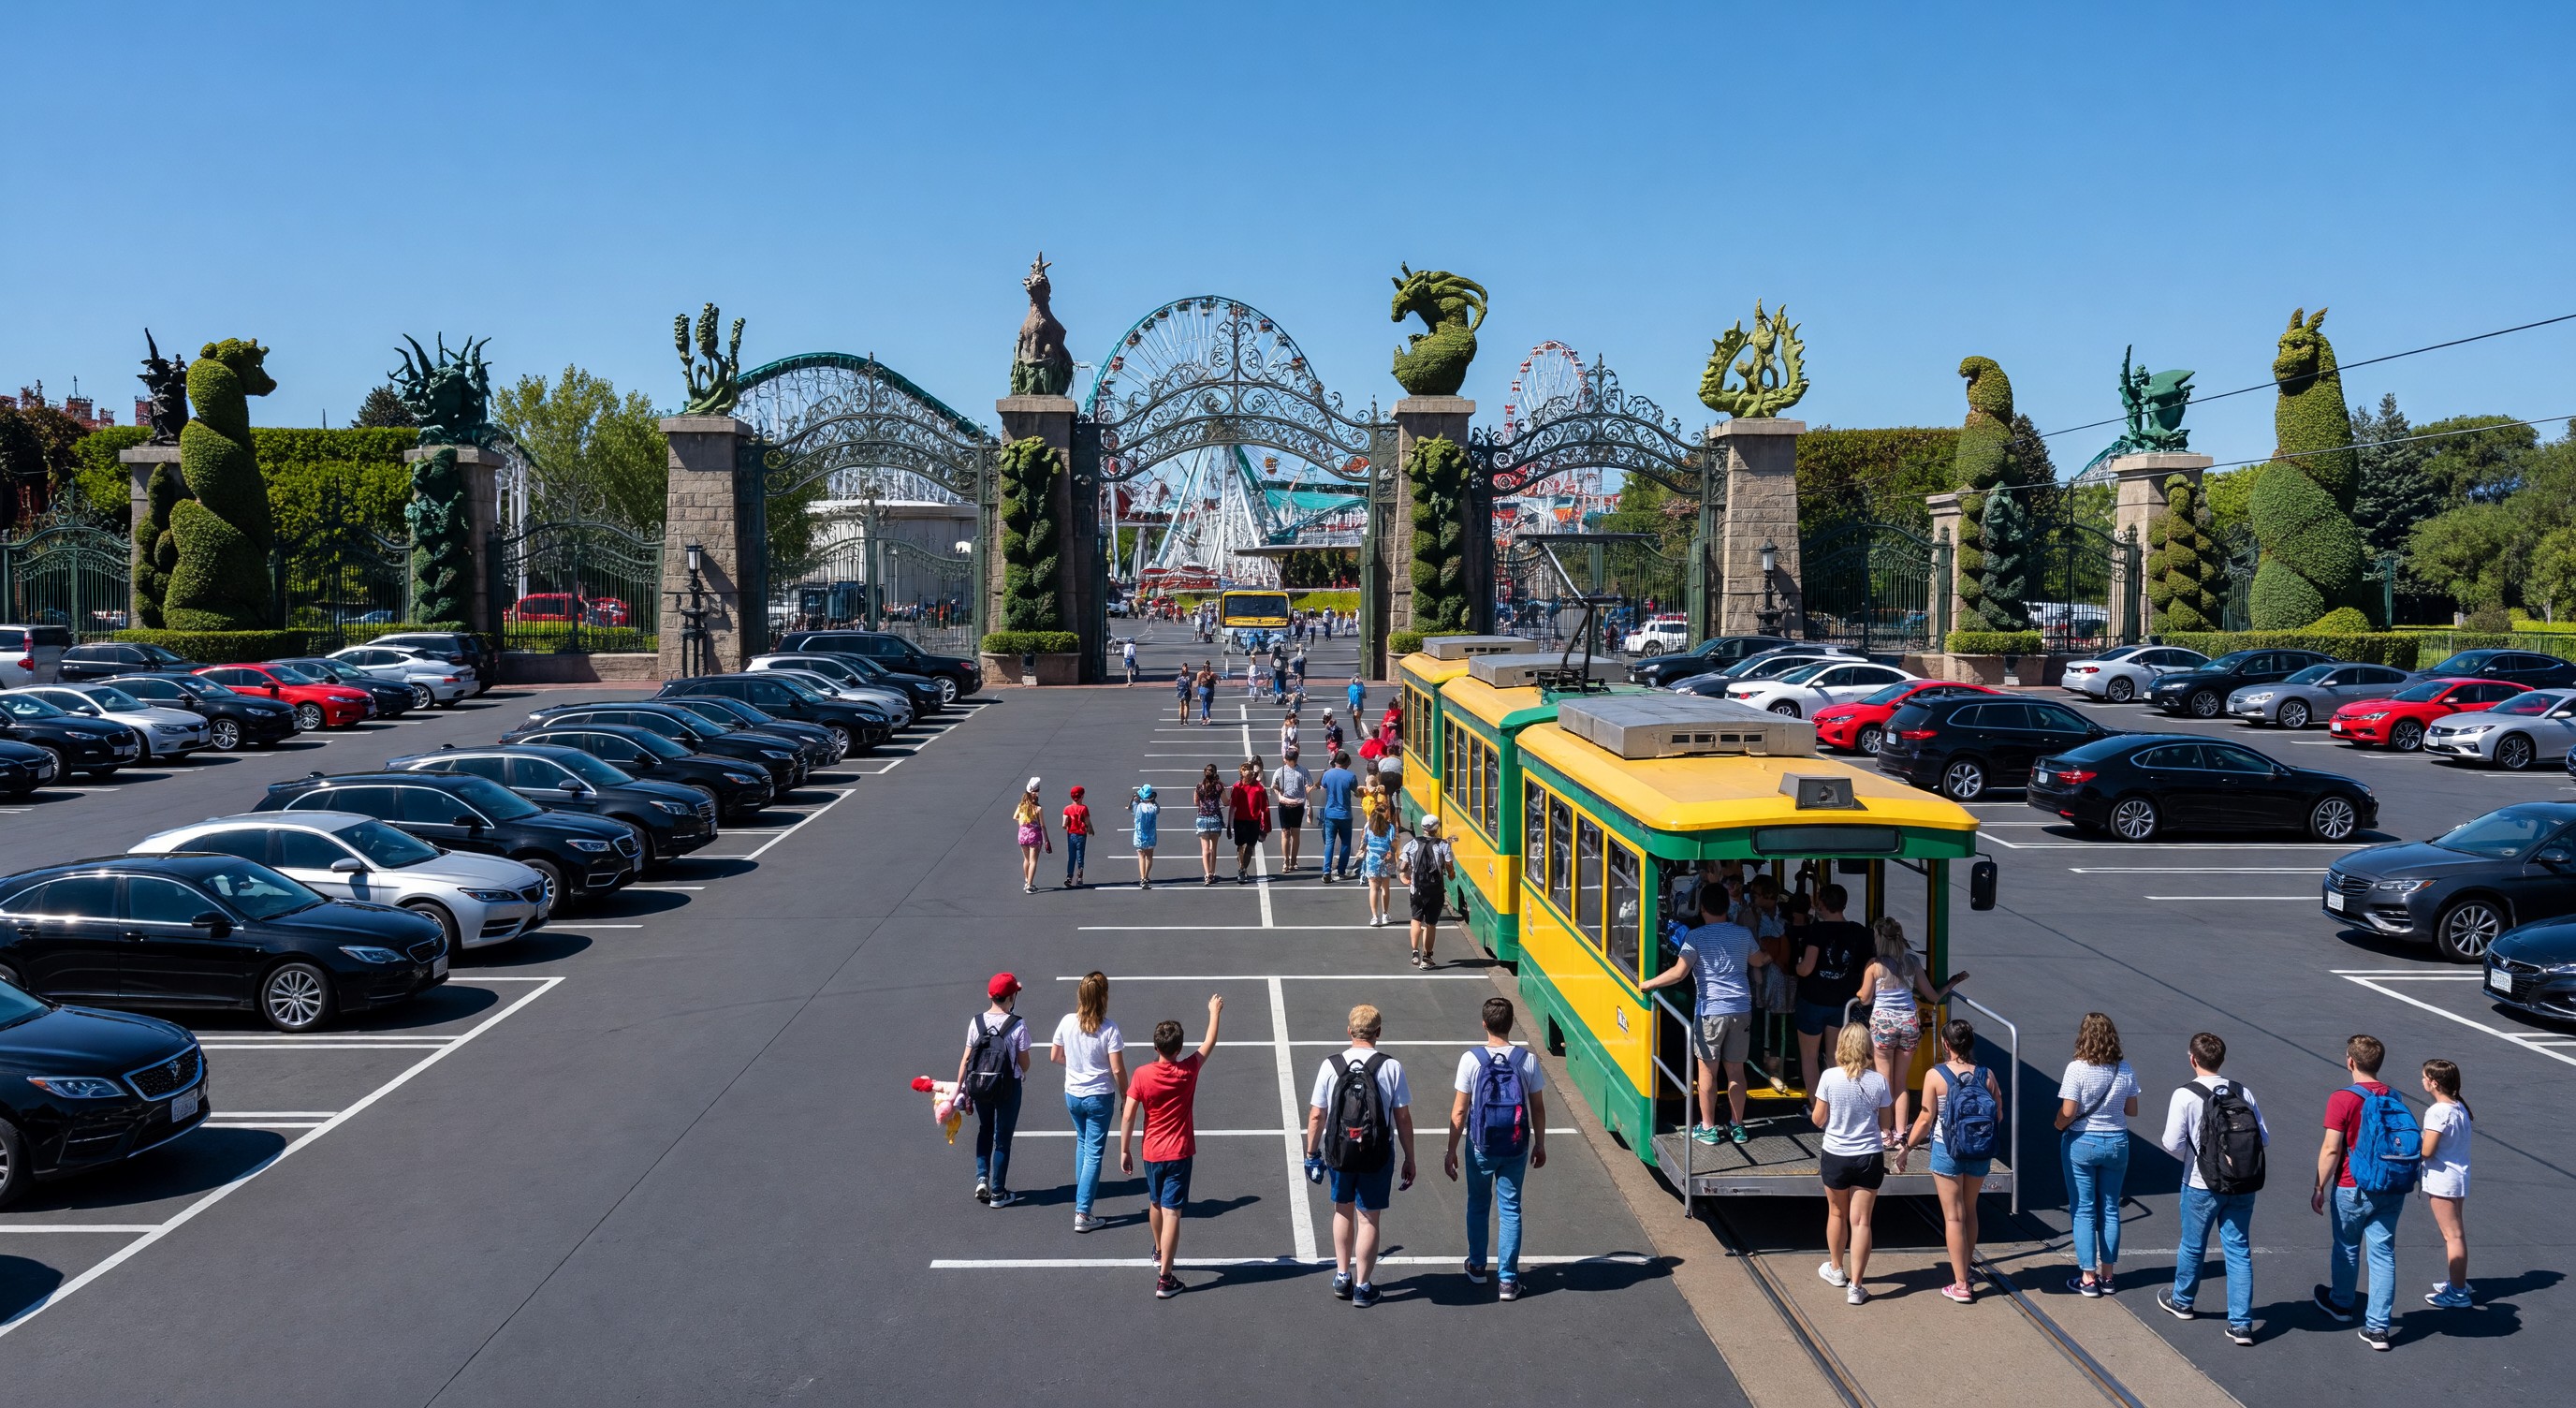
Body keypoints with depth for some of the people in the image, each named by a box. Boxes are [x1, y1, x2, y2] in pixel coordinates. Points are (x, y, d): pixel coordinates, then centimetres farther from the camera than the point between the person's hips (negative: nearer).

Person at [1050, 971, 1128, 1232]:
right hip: (1099, 1096, -4)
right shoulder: (1109, 1029, -19)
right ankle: (1082, 1214, 4)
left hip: (1072, 1095, 4)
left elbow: (1055, 1056, 3)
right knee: (1094, 1154, 4)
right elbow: (1117, 1069, -17)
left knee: (1083, 1144, 26)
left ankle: (1081, 1198, 33)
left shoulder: (1067, 1022, -8)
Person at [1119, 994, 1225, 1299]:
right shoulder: (1188, 1071, -10)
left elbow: (1127, 1116, -10)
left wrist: (1124, 1150, 2)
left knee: (1155, 1204, 24)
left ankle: (1159, 1253, 48)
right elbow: (1209, 1044, 7)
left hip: (1152, 1153, 2)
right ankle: (1164, 1278, -6)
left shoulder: (1142, 1076, -11)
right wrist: (1214, 1012, 22)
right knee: (1171, 1212, -3)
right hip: (1180, 1153, -2)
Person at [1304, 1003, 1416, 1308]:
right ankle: (1362, 1287, 19)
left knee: (1343, 1211, 22)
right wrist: (1409, 1160, 2)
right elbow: (1403, 1119, -8)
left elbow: (1316, 1116, -3)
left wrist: (1311, 1153, 10)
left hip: (1339, 1153, 2)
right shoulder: (1391, 1067, -11)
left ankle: (1342, 1277, 31)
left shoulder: (1330, 1066, -7)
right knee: (1368, 1218, 10)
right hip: (1377, 1156, -2)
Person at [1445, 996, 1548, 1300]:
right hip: (1516, 1148, 1)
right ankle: (1508, 1279, 11)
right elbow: (1537, 1107, -1)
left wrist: (1451, 1150, 0)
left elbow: (1459, 1110, -10)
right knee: (1510, 1210, 10)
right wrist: (1540, 1144, 13)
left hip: (1480, 1146, -1)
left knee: (1478, 1206, 19)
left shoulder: (1471, 1059, -14)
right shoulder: (1528, 1060, -9)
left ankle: (1477, 1267, 32)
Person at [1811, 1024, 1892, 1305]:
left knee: (1837, 1213, 20)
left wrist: (1814, 1107, 13)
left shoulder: (1830, 1077, -13)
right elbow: (1883, 1124, 2)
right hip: (1869, 1156, 0)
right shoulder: (1878, 1081, -8)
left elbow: (1819, 1119, -7)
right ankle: (1855, 1286, 2)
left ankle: (1836, 1269, 39)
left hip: (1835, 1155, 0)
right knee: (1861, 1221, 4)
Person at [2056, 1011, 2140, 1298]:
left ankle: (2088, 1277, 9)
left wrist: (2058, 1126, 1)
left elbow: (2068, 1112, -19)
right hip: (2116, 1144, 4)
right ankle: (2107, 1275, 21)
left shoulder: (2077, 1069, -18)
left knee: (2084, 1211, 6)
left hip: (2081, 1144, -4)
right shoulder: (2125, 1070, -5)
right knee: (2110, 1210, 14)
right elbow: (2132, 1110, 4)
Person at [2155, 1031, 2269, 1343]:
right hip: (2243, 1186, 3)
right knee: (2239, 1250, 9)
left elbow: (2172, 1143, -17)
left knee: (2192, 1246, 16)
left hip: (2201, 1186, -3)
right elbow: (2264, 1136, 1)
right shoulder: (2243, 1093, -2)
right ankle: (2242, 1324, 9)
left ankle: (2182, 1302, 38)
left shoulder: (2185, 1095, -16)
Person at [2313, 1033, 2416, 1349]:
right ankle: (2377, 1327, 7)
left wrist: (2320, 1188, -6)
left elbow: (2331, 1149, -16)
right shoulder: (2395, 1100, 1)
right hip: (2392, 1190, 4)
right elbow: (2410, 1144, 8)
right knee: (2384, 1254, 7)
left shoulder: (2342, 1100, -16)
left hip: (2353, 1190, -4)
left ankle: (2340, 1303, 37)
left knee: (2347, 1248, 16)